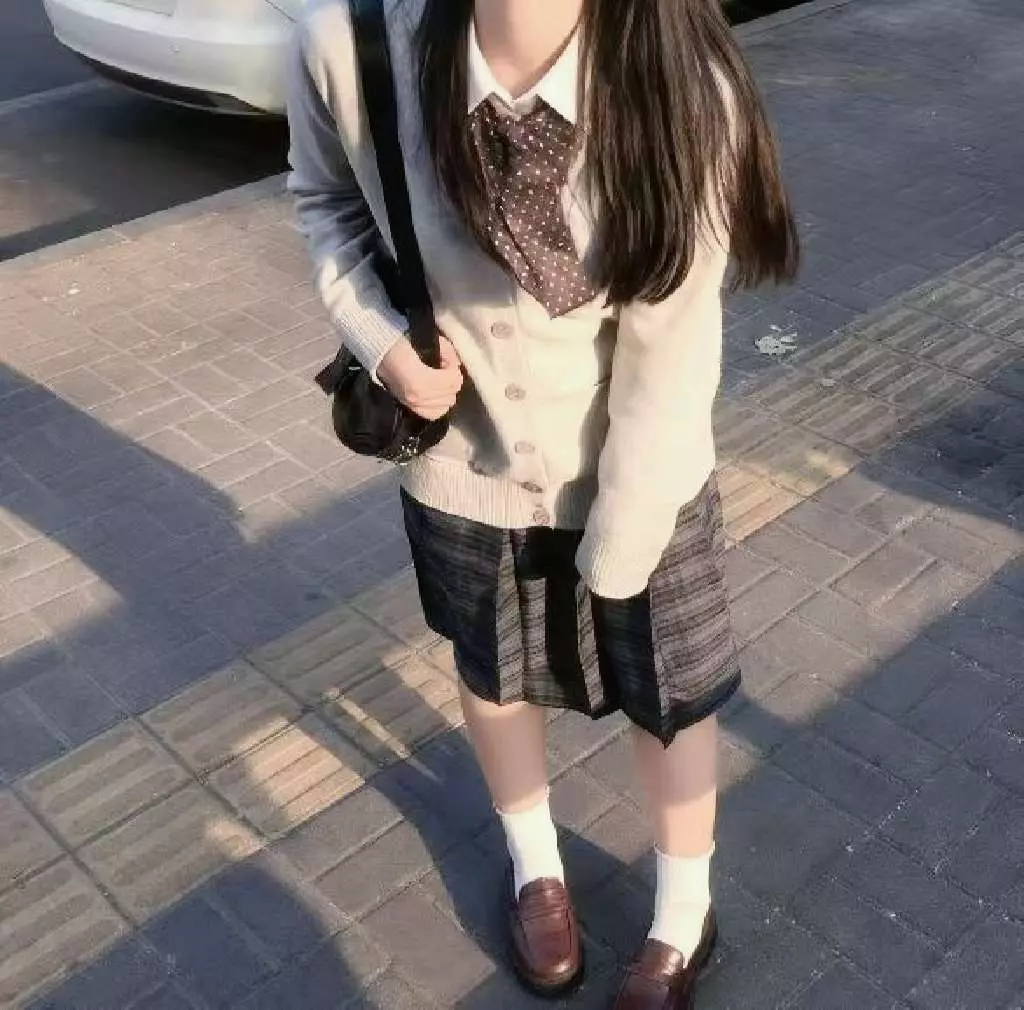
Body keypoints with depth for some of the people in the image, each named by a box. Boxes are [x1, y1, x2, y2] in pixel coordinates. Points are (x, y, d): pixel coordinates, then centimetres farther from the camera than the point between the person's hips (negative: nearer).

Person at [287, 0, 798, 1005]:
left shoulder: (681, 84, -28)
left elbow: (670, 356, -19)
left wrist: (615, 551, -11)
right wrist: (382, 339, -16)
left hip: (640, 477, -1)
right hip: (463, 468, 2)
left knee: (669, 699, 18)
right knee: (493, 677, 25)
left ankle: (684, 917, 49)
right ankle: (534, 864, 58)